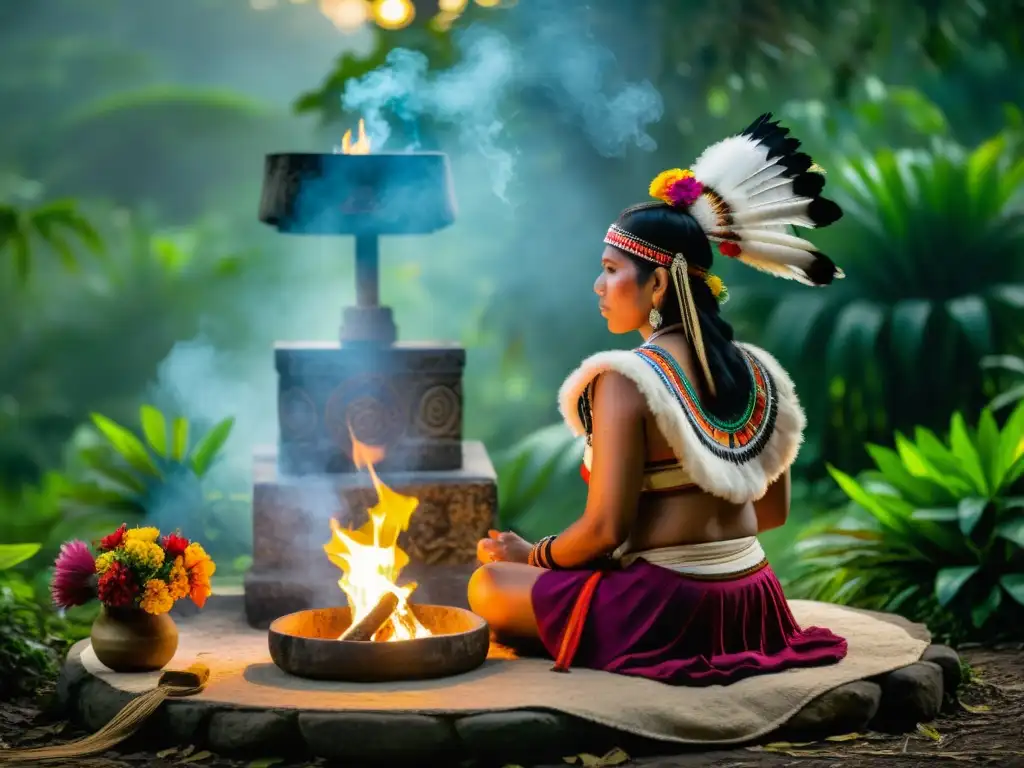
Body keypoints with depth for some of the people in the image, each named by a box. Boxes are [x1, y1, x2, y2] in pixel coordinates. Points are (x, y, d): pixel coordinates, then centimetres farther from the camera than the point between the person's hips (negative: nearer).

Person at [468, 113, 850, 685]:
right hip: (753, 606, 8)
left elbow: (605, 529, -19)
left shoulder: (625, 381, -17)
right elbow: (774, 511, 12)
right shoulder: (757, 372, 5)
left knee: (489, 586, 11)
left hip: (666, 611, -8)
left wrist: (531, 556, 0)